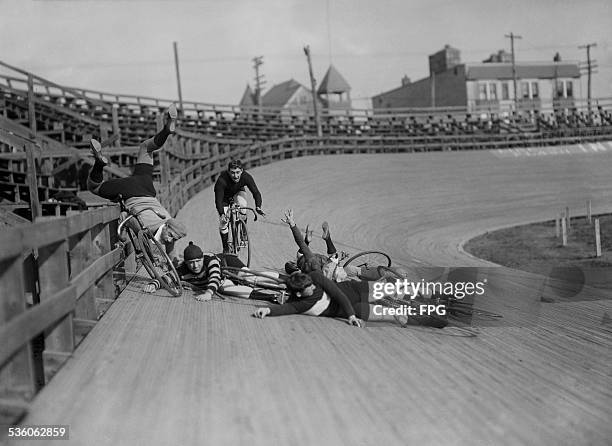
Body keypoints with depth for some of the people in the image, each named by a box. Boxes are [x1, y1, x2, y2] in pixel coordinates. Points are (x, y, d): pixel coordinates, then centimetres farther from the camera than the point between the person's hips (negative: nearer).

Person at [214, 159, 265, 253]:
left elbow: (256, 192, -32)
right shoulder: (221, 180, -37)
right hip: (225, 196, -1)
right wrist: (222, 214, -52)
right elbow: (218, 199, -37)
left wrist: (258, 207, -50)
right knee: (223, 221, -11)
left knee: (242, 205, -32)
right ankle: (225, 247, 10)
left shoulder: (246, 177, -32)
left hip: (238, 193, 1)